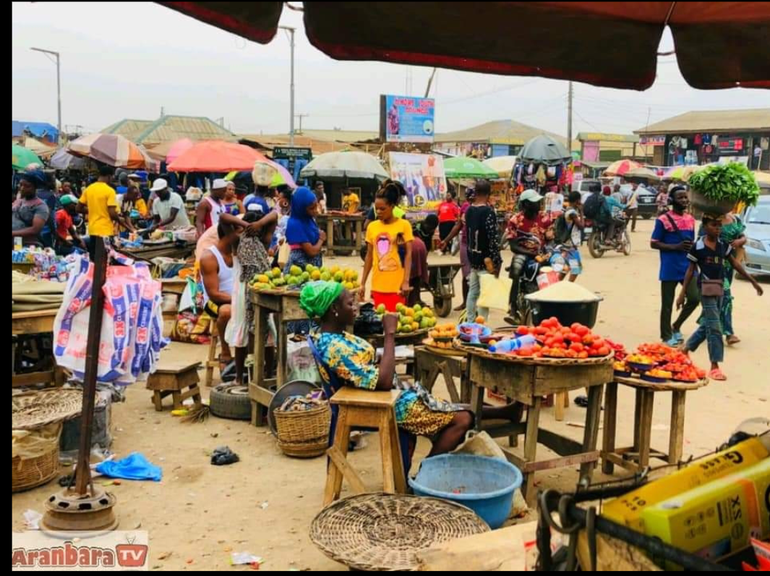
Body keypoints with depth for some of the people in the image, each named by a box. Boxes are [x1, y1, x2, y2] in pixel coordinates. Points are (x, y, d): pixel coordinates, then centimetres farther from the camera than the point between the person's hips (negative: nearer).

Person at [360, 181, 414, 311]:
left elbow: (408, 254, -6)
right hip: (378, 286, 3)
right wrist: (363, 283, 12)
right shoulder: (372, 227, 7)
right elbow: (369, 256, 13)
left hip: (397, 286, -3)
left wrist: (406, 282, -14)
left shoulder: (404, 225, -3)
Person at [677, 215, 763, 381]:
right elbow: (690, 271, -4)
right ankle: (715, 366, -1)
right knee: (714, 327, -7)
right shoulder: (698, 247, -9)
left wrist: (753, 281, 13)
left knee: (707, 324, 14)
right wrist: (683, 293, -5)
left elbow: (735, 264, 13)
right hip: (706, 288, -6)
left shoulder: (724, 245, 6)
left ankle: (686, 349, 32)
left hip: (720, 288, 6)